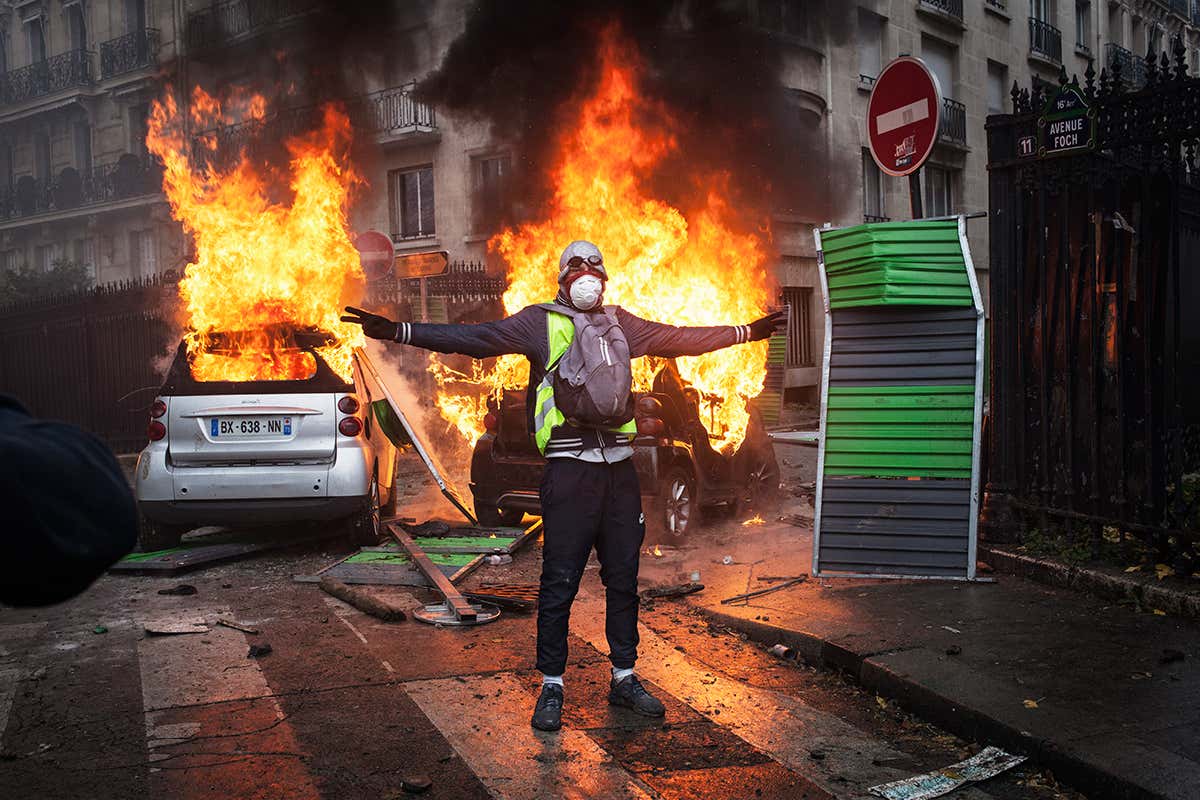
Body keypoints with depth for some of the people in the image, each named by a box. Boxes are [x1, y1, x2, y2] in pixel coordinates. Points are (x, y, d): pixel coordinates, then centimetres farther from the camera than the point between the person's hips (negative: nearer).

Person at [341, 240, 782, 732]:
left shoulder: (619, 324, 15)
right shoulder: (540, 323, 1)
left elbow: (680, 340, 24)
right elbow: (476, 338, -9)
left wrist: (744, 332, 26)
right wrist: (399, 332, -19)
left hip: (620, 469, 5)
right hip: (569, 470, -5)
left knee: (623, 579, 11)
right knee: (559, 584, -2)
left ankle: (624, 678, 24)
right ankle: (551, 687, 10)